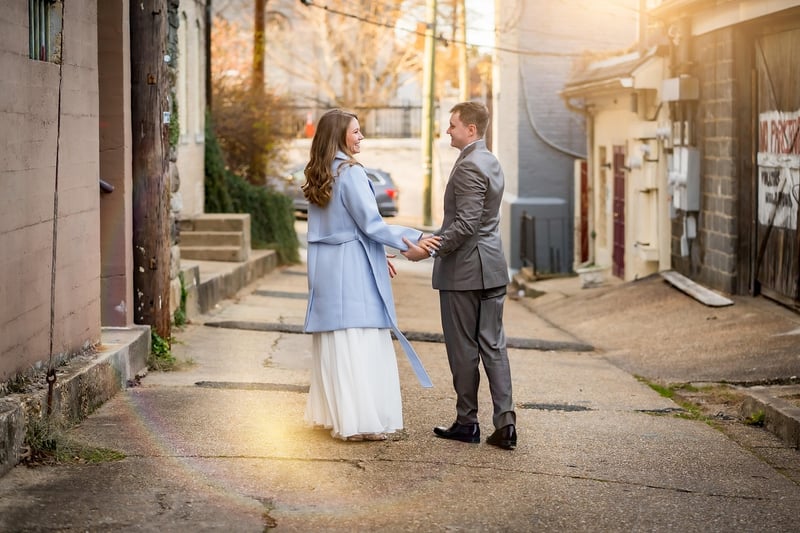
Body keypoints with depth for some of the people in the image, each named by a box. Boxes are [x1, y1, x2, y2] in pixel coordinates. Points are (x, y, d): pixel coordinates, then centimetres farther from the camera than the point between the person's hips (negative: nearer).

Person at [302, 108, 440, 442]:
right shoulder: (350, 172, -14)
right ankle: (360, 419, -5)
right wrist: (414, 239, -13)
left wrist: (377, 256, 23)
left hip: (325, 267, 8)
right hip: (352, 266, -8)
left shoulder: (318, 176, 12)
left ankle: (330, 413, 17)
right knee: (360, 343, -5)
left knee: (332, 342, 12)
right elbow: (370, 223, -16)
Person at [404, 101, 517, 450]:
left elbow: (466, 225, -23)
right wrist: (435, 239, 22)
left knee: (463, 349, 2)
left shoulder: (469, 166, -17)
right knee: (493, 346, 7)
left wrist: (429, 251, -17)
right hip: (491, 267, 9)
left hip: (464, 269, -9)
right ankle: (505, 422, 3)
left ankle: (466, 423, 10)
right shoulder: (491, 162, 13)